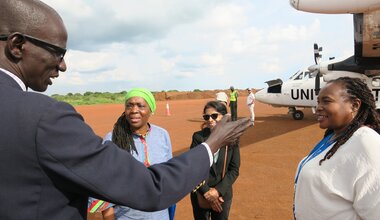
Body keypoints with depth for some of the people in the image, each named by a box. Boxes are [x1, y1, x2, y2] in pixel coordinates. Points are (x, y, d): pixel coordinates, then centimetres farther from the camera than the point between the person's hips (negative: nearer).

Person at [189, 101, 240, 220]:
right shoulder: (198, 137, -9)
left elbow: (234, 170, -5)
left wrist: (218, 190, -15)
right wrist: (206, 193, -14)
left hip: (223, 195, 1)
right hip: (200, 195, -1)